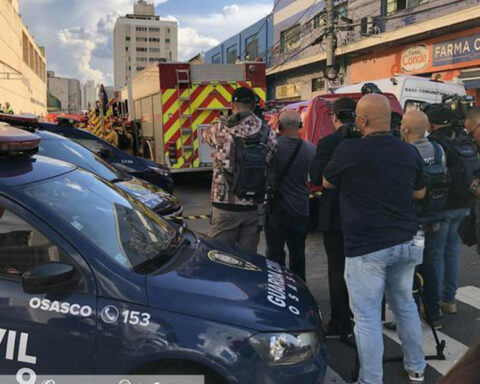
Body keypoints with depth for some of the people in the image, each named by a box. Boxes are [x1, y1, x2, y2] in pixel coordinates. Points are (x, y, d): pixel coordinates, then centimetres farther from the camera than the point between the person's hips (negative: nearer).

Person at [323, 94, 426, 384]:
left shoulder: (350, 150, -13)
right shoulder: (410, 152, 3)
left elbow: (327, 183, 5)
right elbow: (420, 193, 17)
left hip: (366, 246, -6)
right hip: (405, 241, 6)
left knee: (367, 316, 2)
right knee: (405, 304, 22)